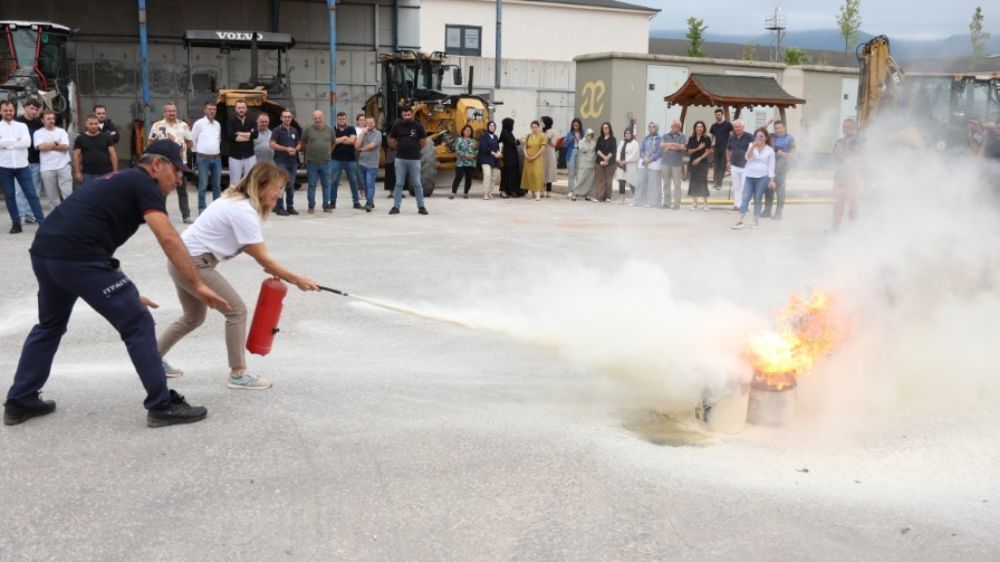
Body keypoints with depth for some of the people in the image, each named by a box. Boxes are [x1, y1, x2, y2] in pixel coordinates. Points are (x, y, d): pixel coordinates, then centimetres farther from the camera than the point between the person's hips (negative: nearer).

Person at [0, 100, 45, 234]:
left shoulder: (22, 126, 6)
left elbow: (27, 142, -10)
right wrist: (16, 141, -11)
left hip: (22, 165, 0)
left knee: (31, 194, -1)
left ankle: (42, 221, -1)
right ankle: (16, 223, 13)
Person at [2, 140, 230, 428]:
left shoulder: (121, 182, 27)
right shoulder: (143, 183, 0)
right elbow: (168, 239, -14)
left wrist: (125, 293, 29)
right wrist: (198, 285, -14)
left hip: (43, 251, 10)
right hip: (77, 257, -10)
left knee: (50, 325, 30)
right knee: (138, 324, 0)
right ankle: (163, 406, 5)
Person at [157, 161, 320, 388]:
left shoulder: (237, 201, 8)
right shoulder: (244, 212, -22)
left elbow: (251, 248, 10)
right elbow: (263, 259, -22)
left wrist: (271, 267, -4)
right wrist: (296, 280, -17)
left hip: (184, 259, 10)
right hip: (192, 263, -10)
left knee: (194, 317, 24)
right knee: (237, 310, -7)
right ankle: (238, 374, 0)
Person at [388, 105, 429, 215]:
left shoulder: (418, 126, -2)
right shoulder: (397, 125, 2)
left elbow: (423, 142, 7)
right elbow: (391, 140, 13)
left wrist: (414, 150, 11)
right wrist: (399, 149, 12)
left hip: (414, 159, -1)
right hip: (400, 159, 1)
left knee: (417, 184, 4)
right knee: (399, 183, 6)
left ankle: (421, 206, 12)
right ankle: (396, 206, 10)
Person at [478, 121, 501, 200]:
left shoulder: (495, 137, 18)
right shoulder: (483, 136, -3)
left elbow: (497, 147, 17)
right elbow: (484, 147, -12)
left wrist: (498, 152, -7)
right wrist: (493, 153, -15)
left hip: (494, 159, 7)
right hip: (486, 158, -7)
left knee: (492, 177, 4)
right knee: (487, 174, -20)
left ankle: (490, 193, 9)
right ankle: (485, 193, -19)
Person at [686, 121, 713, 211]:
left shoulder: (707, 139, -2)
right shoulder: (691, 139, 7)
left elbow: (707, 152, -6)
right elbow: (689, 151, 1)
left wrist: (699, 159, -16)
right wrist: (698, 148, -14)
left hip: (703, 163, -3)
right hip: (692, 163, 3)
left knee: (703, 182, -5)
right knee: (693, 183, 4)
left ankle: (706, 204, 1)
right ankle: (695, 203, 11)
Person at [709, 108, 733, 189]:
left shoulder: (728, 124, -2)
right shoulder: (714, 126, 10)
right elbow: (711, 137, 13)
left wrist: (729, 148, -13)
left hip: (725, 149, -4)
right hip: (716, 149, 4)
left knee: (722, 166, -2)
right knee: (716, 166, 7)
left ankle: (719, 183, -1)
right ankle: (715, 182, 13)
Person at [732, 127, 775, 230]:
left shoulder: (770, 150, 2)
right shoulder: (751, 146, 7)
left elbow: (771, 166, 2)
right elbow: (748, 157, -10)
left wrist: (771, 180, -3)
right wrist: (753, 146, -23)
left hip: (762, 177, -2)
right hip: (749, 176, 2)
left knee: (757, 199, 3)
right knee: (745, 198, -3)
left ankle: (756, 221, 11)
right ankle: (741, 221, -4)